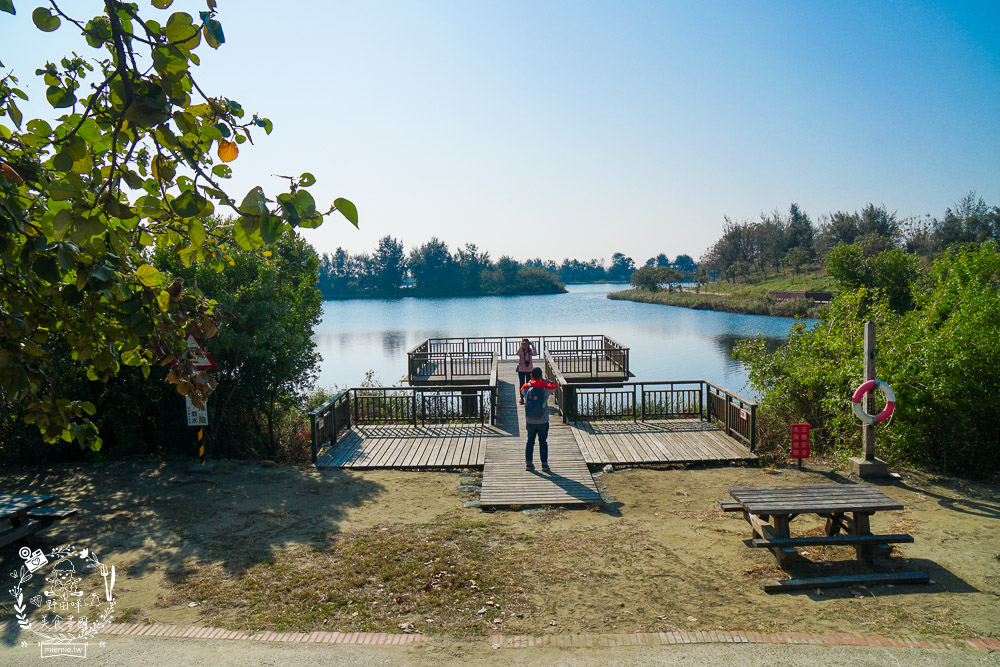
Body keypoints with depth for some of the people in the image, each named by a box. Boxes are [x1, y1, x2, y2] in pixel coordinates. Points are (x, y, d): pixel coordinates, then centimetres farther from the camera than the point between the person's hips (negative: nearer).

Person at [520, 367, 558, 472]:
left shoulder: (526, 387, -7)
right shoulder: (545, 388, -9)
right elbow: (555, 386, 11)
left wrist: (530, 381, 19)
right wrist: (544, 380, 16)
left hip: (530, 421, 1)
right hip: (543, 421, -1)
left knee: (530, 441, 12)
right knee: (543, 442, 7)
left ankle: (528, 463, 13)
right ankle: (544, 464, 7)